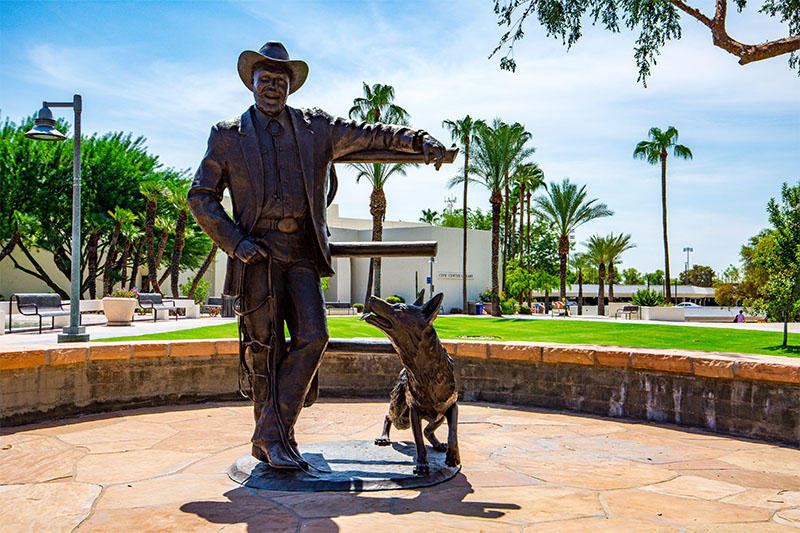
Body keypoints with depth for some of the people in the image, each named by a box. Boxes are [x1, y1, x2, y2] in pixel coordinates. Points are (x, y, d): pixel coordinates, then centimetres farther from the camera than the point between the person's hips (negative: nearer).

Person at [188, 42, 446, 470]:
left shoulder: (316, 128, 14)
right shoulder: (227, 136, 11)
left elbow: (371, 136, 17)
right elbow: (200, 197, 9)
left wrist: (417, 140, 1)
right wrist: (234, 242, -4)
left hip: (302, 252, 2)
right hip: (257, 253, -1)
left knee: (313, 336, -12)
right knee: (266, 348, -1)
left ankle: (271, 434, 1)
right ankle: (272, 441, 12)